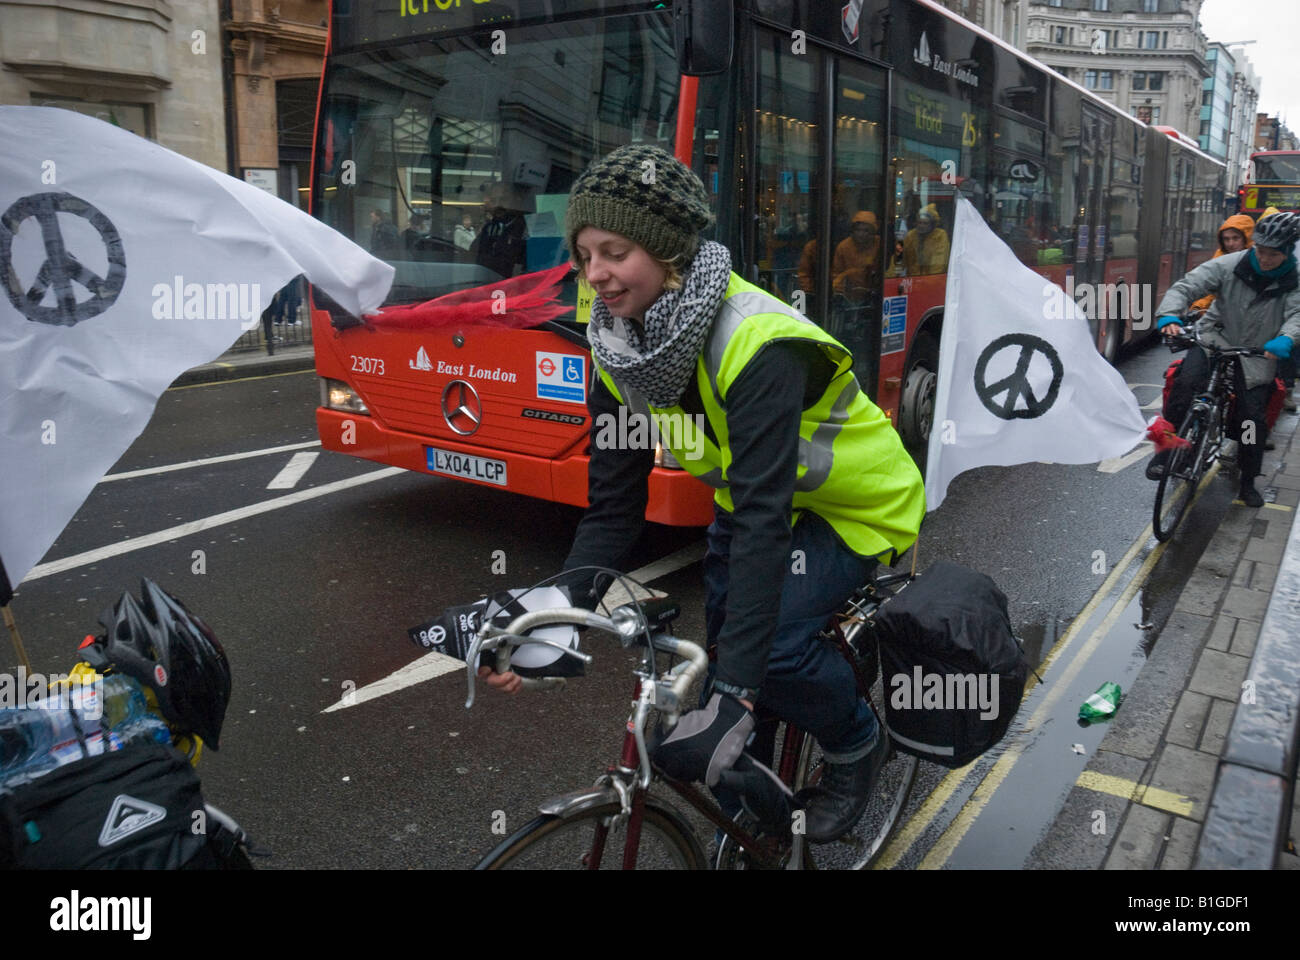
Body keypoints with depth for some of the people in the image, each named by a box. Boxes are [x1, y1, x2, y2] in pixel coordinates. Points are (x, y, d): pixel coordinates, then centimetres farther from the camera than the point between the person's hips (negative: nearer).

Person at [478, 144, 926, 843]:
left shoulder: (756, 345, -35)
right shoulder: (620, 352, -13)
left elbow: (764, 521, -41)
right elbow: (613, 508, -12)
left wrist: (735, 692, -45)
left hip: (855, 509, -6)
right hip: (750, 500, 7)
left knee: (774, 637, -26)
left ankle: (856, 745, 5)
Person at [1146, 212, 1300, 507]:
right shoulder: (1230, 264, -11)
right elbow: (1186, 287, -15)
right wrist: (1169, 316, -34)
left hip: (1256, 354, 2)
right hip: (1216, 338, -1)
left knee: (1253, 417, 0)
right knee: (1187, 381, -31)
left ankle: (1248, 482, 22)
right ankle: (1166, 449, -18)